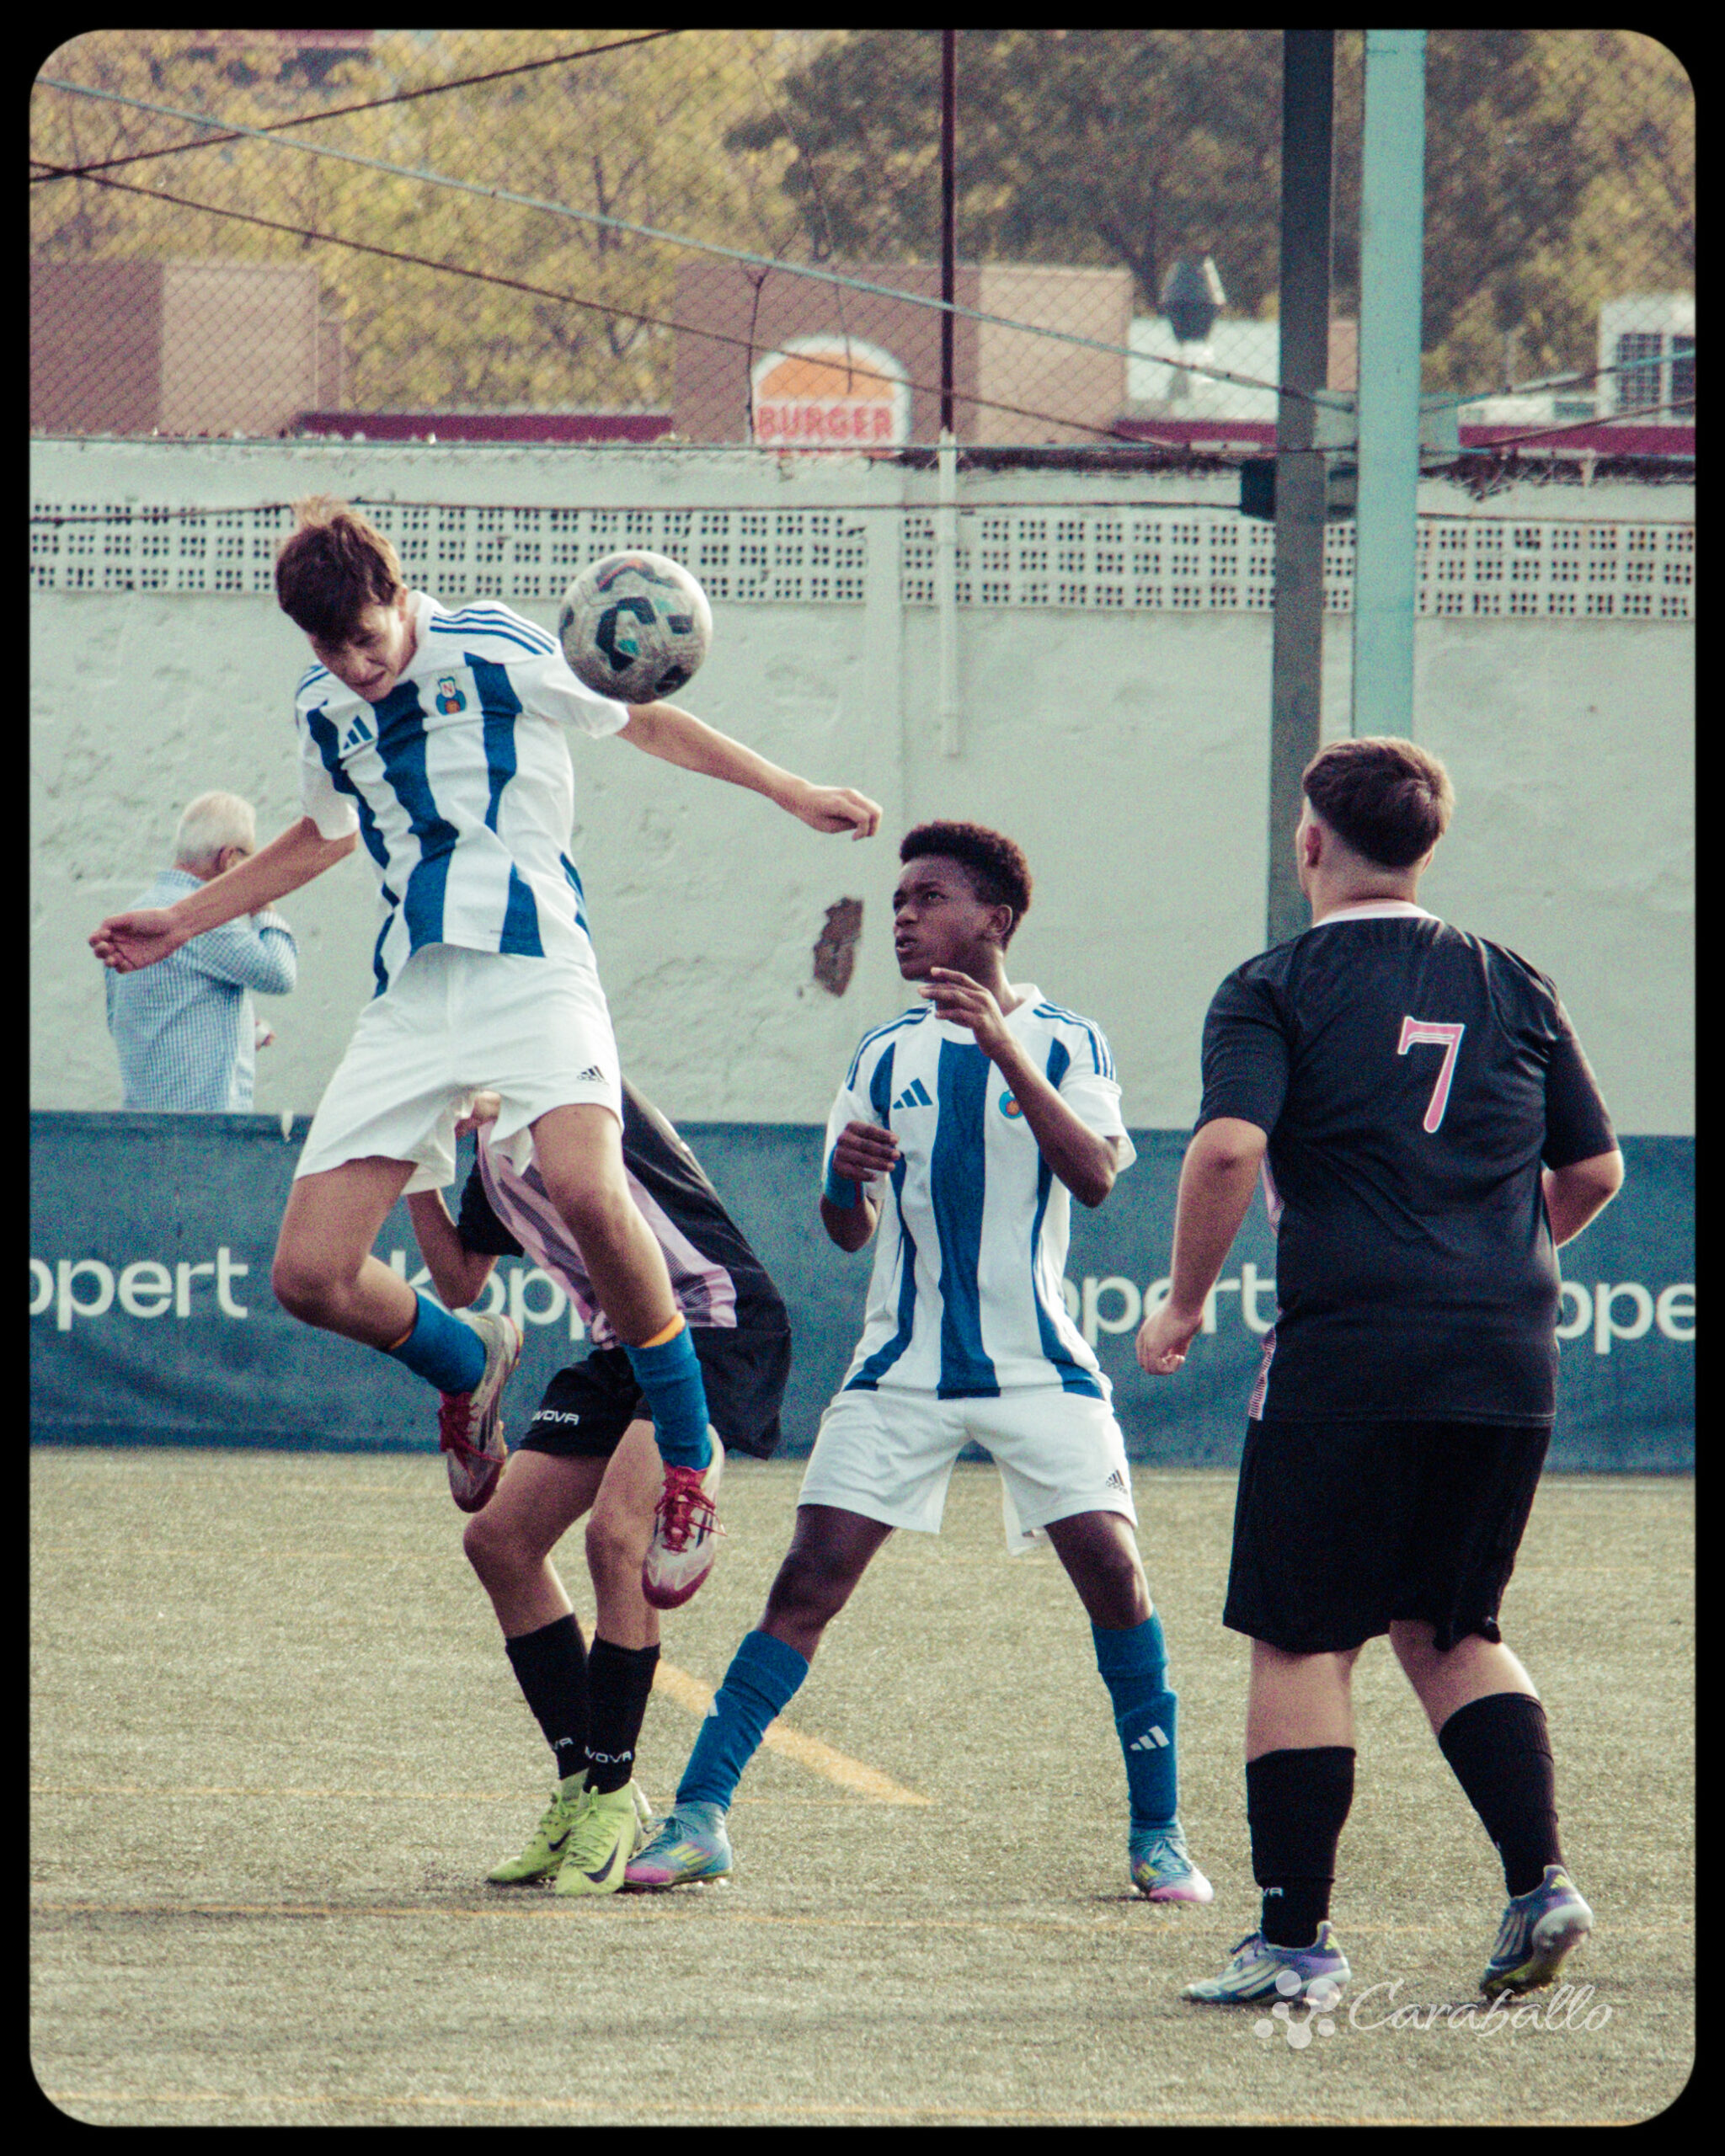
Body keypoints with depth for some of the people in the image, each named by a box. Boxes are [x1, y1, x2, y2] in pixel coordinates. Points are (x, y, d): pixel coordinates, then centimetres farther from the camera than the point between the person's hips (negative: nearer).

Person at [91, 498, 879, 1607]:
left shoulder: (500, 651, 0)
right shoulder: (323, 707, 15)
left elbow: (647, 721, 13)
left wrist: (793, 792, 12)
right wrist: (179, 922, 37)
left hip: (532, 963, -5)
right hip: (410, 1001, 5)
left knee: (586, 1189, -34)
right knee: (311, 1276, -8)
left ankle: (689, 1455, -17)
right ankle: (466, 1366, 26)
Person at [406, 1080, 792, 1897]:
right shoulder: (491, 1152, 16)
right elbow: (459, 1285, 21)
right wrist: (417, 1174, 12)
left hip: (717, 1323, -10)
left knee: (616, 1532, -26)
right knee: (500, 1539, 1)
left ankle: (613, 1798, -16)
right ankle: (580, 1785, 11)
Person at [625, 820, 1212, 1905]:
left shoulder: (1064, 1040, -1)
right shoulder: (885, 1057, 8)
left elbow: (1096, 1175, -19)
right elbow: (850, 1232, 12)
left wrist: (1001, 1044, -28)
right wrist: (844, 1174, -12)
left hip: (1038, 1365, -2)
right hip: (903, 1367, 2)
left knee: (1114, 1572, -12)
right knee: (811, 1579, -6)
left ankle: (1159, 1833, 1)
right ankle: (699, 1817, -3)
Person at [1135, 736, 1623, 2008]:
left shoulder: (1278, 991, -2)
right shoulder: (1511, 985, 12)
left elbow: (1229, 1148, -17)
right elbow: (1595, 1169, 14)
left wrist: (1185, 1302, -4)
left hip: (1349, 1358, -5)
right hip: (1508, 1360, 5)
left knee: (1302, 1641, 3)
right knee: (1452, 1630, 19)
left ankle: (1298, 1939, 1)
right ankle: (1541, 1879, 3)